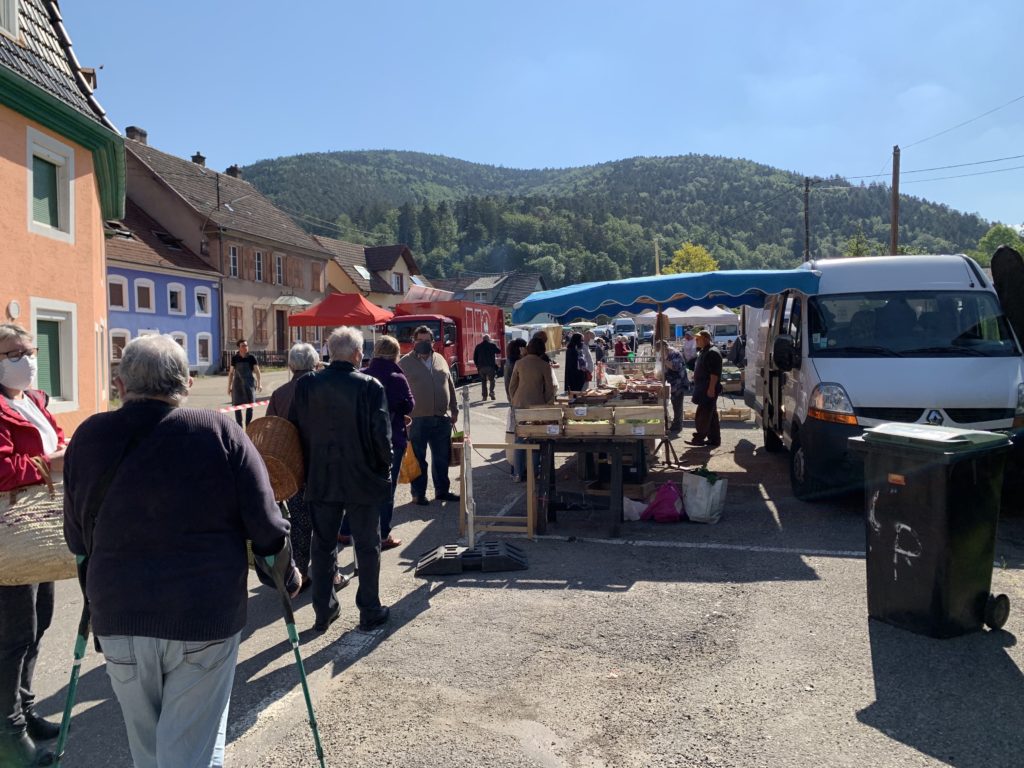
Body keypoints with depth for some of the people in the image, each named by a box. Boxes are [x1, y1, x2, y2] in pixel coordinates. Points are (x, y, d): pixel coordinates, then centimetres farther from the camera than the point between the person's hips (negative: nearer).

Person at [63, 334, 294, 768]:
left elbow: (77, 539, 8)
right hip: (205, 618, -3)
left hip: (118, 619, 3)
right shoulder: (220, 432, -9)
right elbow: (267, 528, -8)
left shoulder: (89, 437, -1)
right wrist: (287, 578, 10)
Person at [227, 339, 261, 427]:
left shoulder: (251, 357, -1)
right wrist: (229, 387, 10)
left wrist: (259, 383, -17)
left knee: (249, 405, -3)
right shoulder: (234, 358, 3)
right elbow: (231, 373, 10)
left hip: (249, 384, -1)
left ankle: (248, 427, 9)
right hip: (237, 383, 1)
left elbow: (257, 371, -4)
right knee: (237, 406, 0)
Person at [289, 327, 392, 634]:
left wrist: (309, 468, 12)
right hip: (363, 481, -3)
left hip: (320, 480, 3)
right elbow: (382, 435, -15)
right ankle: (370, 611, 20)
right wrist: (384, 467, 2)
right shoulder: (370, 386, -14)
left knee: (323, 545, 15)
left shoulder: (306, 385, -4)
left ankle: (324, 610, 24)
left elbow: (296, 432, 1)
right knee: (367, 546, 11)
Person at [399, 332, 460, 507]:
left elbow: (450, 387, 17)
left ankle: (442, 490, 25)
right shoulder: (405, 363, -3)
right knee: (418, 459, 5)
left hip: (442, 419, 4)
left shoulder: (440, 360, 11)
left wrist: (454, 410, 15)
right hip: (417, 420, -4)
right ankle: (418, 494, 15)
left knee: (442, 458, 12)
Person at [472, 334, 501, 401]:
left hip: (481, 367, 2)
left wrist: (477, 365, 17)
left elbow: (475, 357, 9)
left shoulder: (478, 346, 8)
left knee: (483, 381, 10)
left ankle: (484, 395, 7)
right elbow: (499, 351, 10)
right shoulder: (492, 345, -1)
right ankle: (492, 393, -10)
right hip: (490, 366, -2)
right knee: (491, 380, 7)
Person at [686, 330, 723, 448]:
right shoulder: (703, 351, 17)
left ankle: (699, 438, -2)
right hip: (703, 388, 11)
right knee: (712, 416, 12)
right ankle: (714, 439, 16)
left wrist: (711, 388, -25)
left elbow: (715, 373, -22)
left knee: (702, 416, -7)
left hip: (708, 390, -11)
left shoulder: (713, 352, -15)